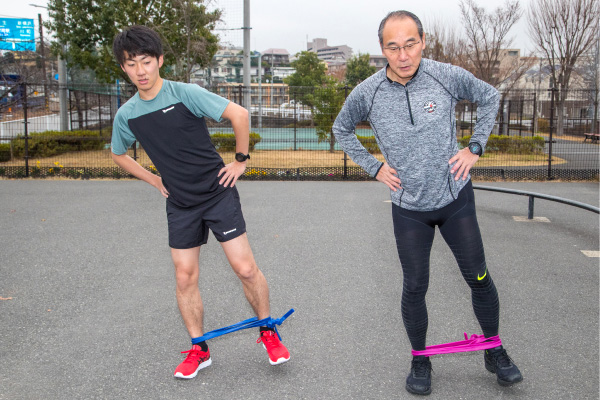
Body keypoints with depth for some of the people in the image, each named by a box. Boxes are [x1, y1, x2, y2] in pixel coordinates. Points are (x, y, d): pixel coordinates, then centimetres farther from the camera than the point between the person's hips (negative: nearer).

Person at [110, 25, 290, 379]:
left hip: (218, 193, -4)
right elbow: (119, 155, 19)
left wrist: (241, 160, -9)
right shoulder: (127, 115, 1)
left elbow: (239, 114, -16)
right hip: (181, 204, 4)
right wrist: (155, 180, 10)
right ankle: (199, 350, 22)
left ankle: (268, 332, 17)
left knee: (246, 269, -6)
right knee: (185, 277, 5)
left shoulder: (186, 93, -14)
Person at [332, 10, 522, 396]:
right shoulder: (367, 93, -10)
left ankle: (495, 352, 29)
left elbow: (490, 97, 7)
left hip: (456, 198, 0)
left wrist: (475, 148, 0)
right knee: (415, 287, 5)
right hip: (409, 208, 0)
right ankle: (420, 361, 26)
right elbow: (342, 129, 9)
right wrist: (374, 167, 1)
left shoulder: (448, 76, -11)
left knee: (479, 278, 7)